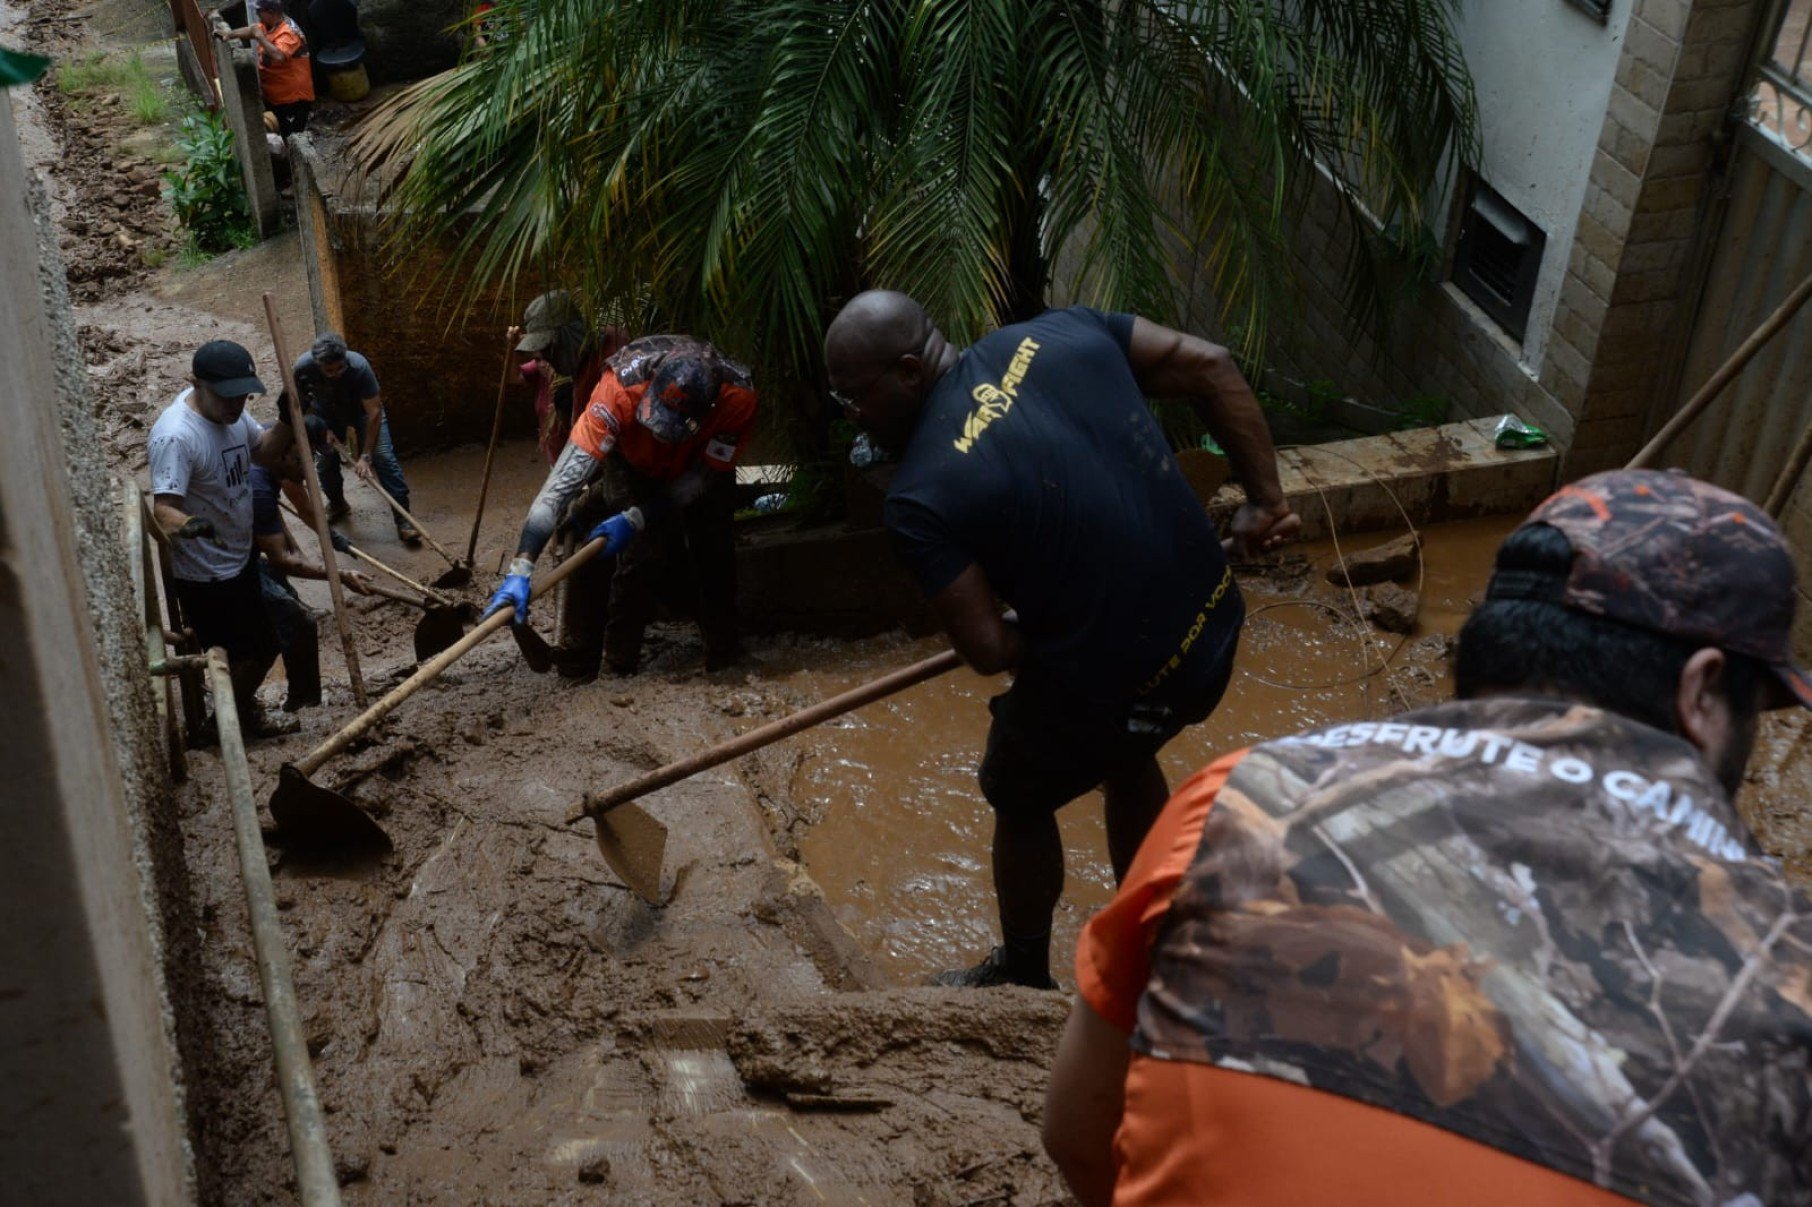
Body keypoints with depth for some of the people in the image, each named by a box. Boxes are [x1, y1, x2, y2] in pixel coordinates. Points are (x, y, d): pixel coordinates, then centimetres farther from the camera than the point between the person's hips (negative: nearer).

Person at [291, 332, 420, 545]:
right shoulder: (303, 367, -33)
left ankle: (403, 519, -10)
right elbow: (299, 400, -11)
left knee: (383, 456, -12)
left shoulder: (359, 366, -41)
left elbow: (374, 412, -37)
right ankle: (337, 505, 30)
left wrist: (365, 456, -37)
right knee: (325, 459, 0)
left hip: (361, 407, -2)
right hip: (326, 411, 2)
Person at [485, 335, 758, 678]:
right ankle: (620, 656, 1)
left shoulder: (738, 396, -41)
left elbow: (701, 479, -27)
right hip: (634, 464, -1)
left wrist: (636, 519, -37)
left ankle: (722, 649, 22)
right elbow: (564, 478, -49)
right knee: (638, 553, -15)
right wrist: (521, 568, -54)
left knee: (714, 552, -1)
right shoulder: (620, 388, -45)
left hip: (704, 460, 2)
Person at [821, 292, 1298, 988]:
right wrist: (1265, 499, 4)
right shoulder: (1058, 335, -2)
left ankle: (1023, 976, 46)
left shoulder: (919, 501, -19)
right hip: (1213, 628, 7)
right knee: (1125, 757, 35)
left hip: (1105, 685, -7)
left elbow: (987, 651, -19)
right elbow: (1211, 368, 0)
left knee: (1019, 800, 24)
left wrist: (1042, 637, 3)